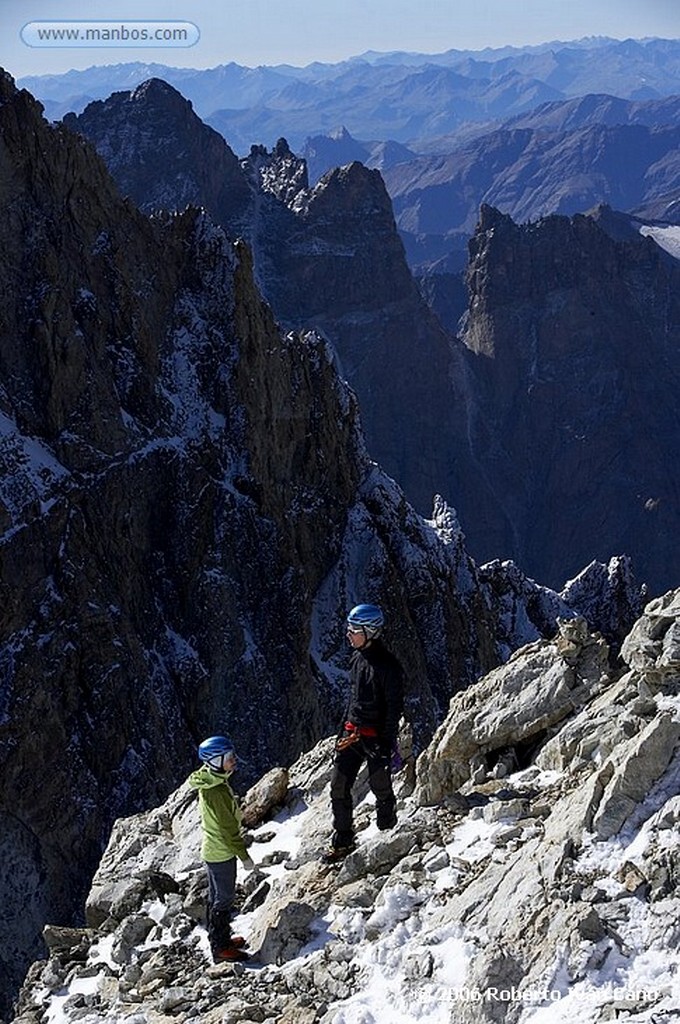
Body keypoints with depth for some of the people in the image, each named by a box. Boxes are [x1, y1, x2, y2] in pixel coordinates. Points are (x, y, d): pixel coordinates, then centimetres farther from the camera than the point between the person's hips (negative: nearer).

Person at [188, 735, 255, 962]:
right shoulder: (216, 792, -29)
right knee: (224, 899, 3)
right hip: (221, 853, -9)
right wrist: (243, 855, -17)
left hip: (213, 849, 9)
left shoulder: (209, 781, 1)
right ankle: (220, 948, 14)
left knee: (217, 896, 21)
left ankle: (220, 938, 35)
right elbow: (227, 827, -25)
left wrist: (238, 843, 23)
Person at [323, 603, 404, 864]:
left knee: (381, 789, 7)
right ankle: (342, 841, 16)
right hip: (352, 733, 7)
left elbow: (394, 707, -16)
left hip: (375, 737, -7)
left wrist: (387, 744, -18)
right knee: (338, 787, 5)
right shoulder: (357, 658, 7)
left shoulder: (387, 666, -18)